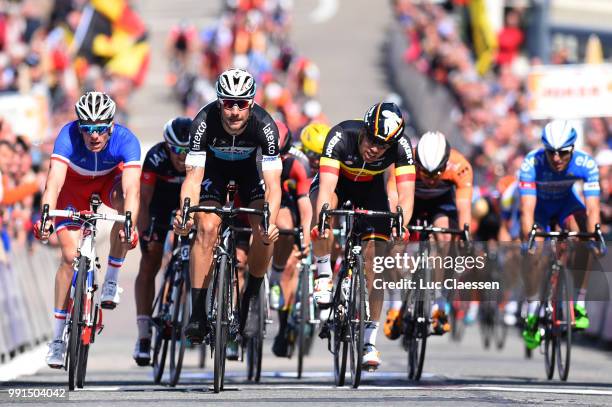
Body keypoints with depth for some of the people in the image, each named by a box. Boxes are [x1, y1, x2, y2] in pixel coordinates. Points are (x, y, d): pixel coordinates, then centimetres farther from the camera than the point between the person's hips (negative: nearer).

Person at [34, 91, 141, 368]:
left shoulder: (125, 140, -35)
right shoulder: (68, 136, -35)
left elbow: (131, 188, -46)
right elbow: (54, 182, -45)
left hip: (109, 179, 0)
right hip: (74, 183, 0)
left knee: (126, 203, -34)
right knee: (70, 255, -12)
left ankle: (111, 280, -15)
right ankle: (58, 338, -2)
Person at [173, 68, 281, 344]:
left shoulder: (264, 125, -35)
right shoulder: (204, 122, -35)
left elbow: (273, 184, -39)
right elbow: (193, 176, -38)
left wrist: (270, 223, -56)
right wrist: (185, 212, -57)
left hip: (249, 168, 0)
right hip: (213, 168, 0)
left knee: (265, 232, -21)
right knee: (207, 228, -23)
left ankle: (251, 298, 3)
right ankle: (197, 312, -16)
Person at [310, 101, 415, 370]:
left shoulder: (401, 147, -31)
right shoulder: (341, 137, -37)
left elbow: (406, 194, -38)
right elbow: (327, 188, -46)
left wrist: (401, 226, -56)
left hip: (370, 188, 1)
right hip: (338, 180, -1)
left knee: (373, 257, -12)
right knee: (323, 211, -37)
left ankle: (370, 341, -3)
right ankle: (323, 275, -15)